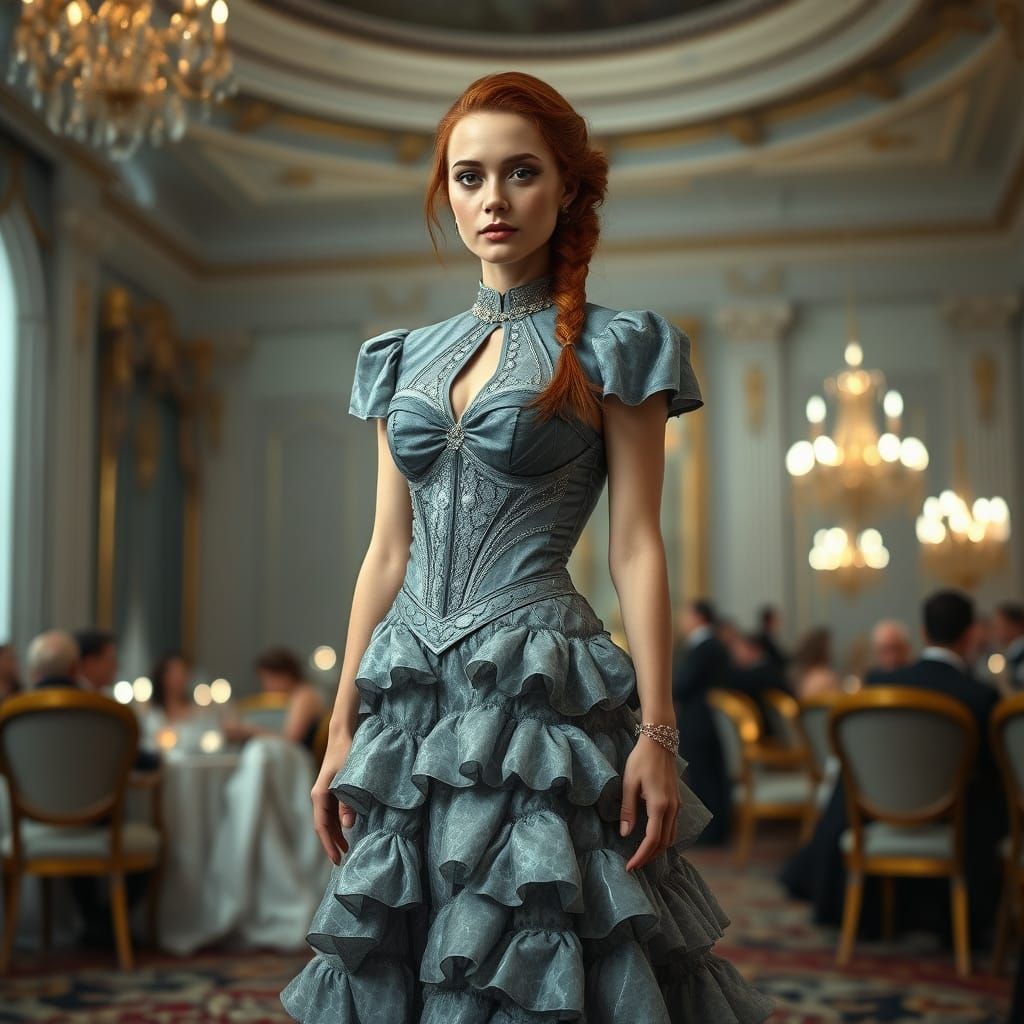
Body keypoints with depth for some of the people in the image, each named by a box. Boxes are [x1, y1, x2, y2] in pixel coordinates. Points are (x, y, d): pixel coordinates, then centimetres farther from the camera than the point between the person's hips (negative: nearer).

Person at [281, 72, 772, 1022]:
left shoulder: (612, 349, 1)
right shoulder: (405, 358, 14)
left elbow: (636, 549, -4)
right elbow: (388, 553, 13)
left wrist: (657, 735, -11)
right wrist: (342, 728, 10)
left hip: (539, 689, -5)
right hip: (410, 695, 5)